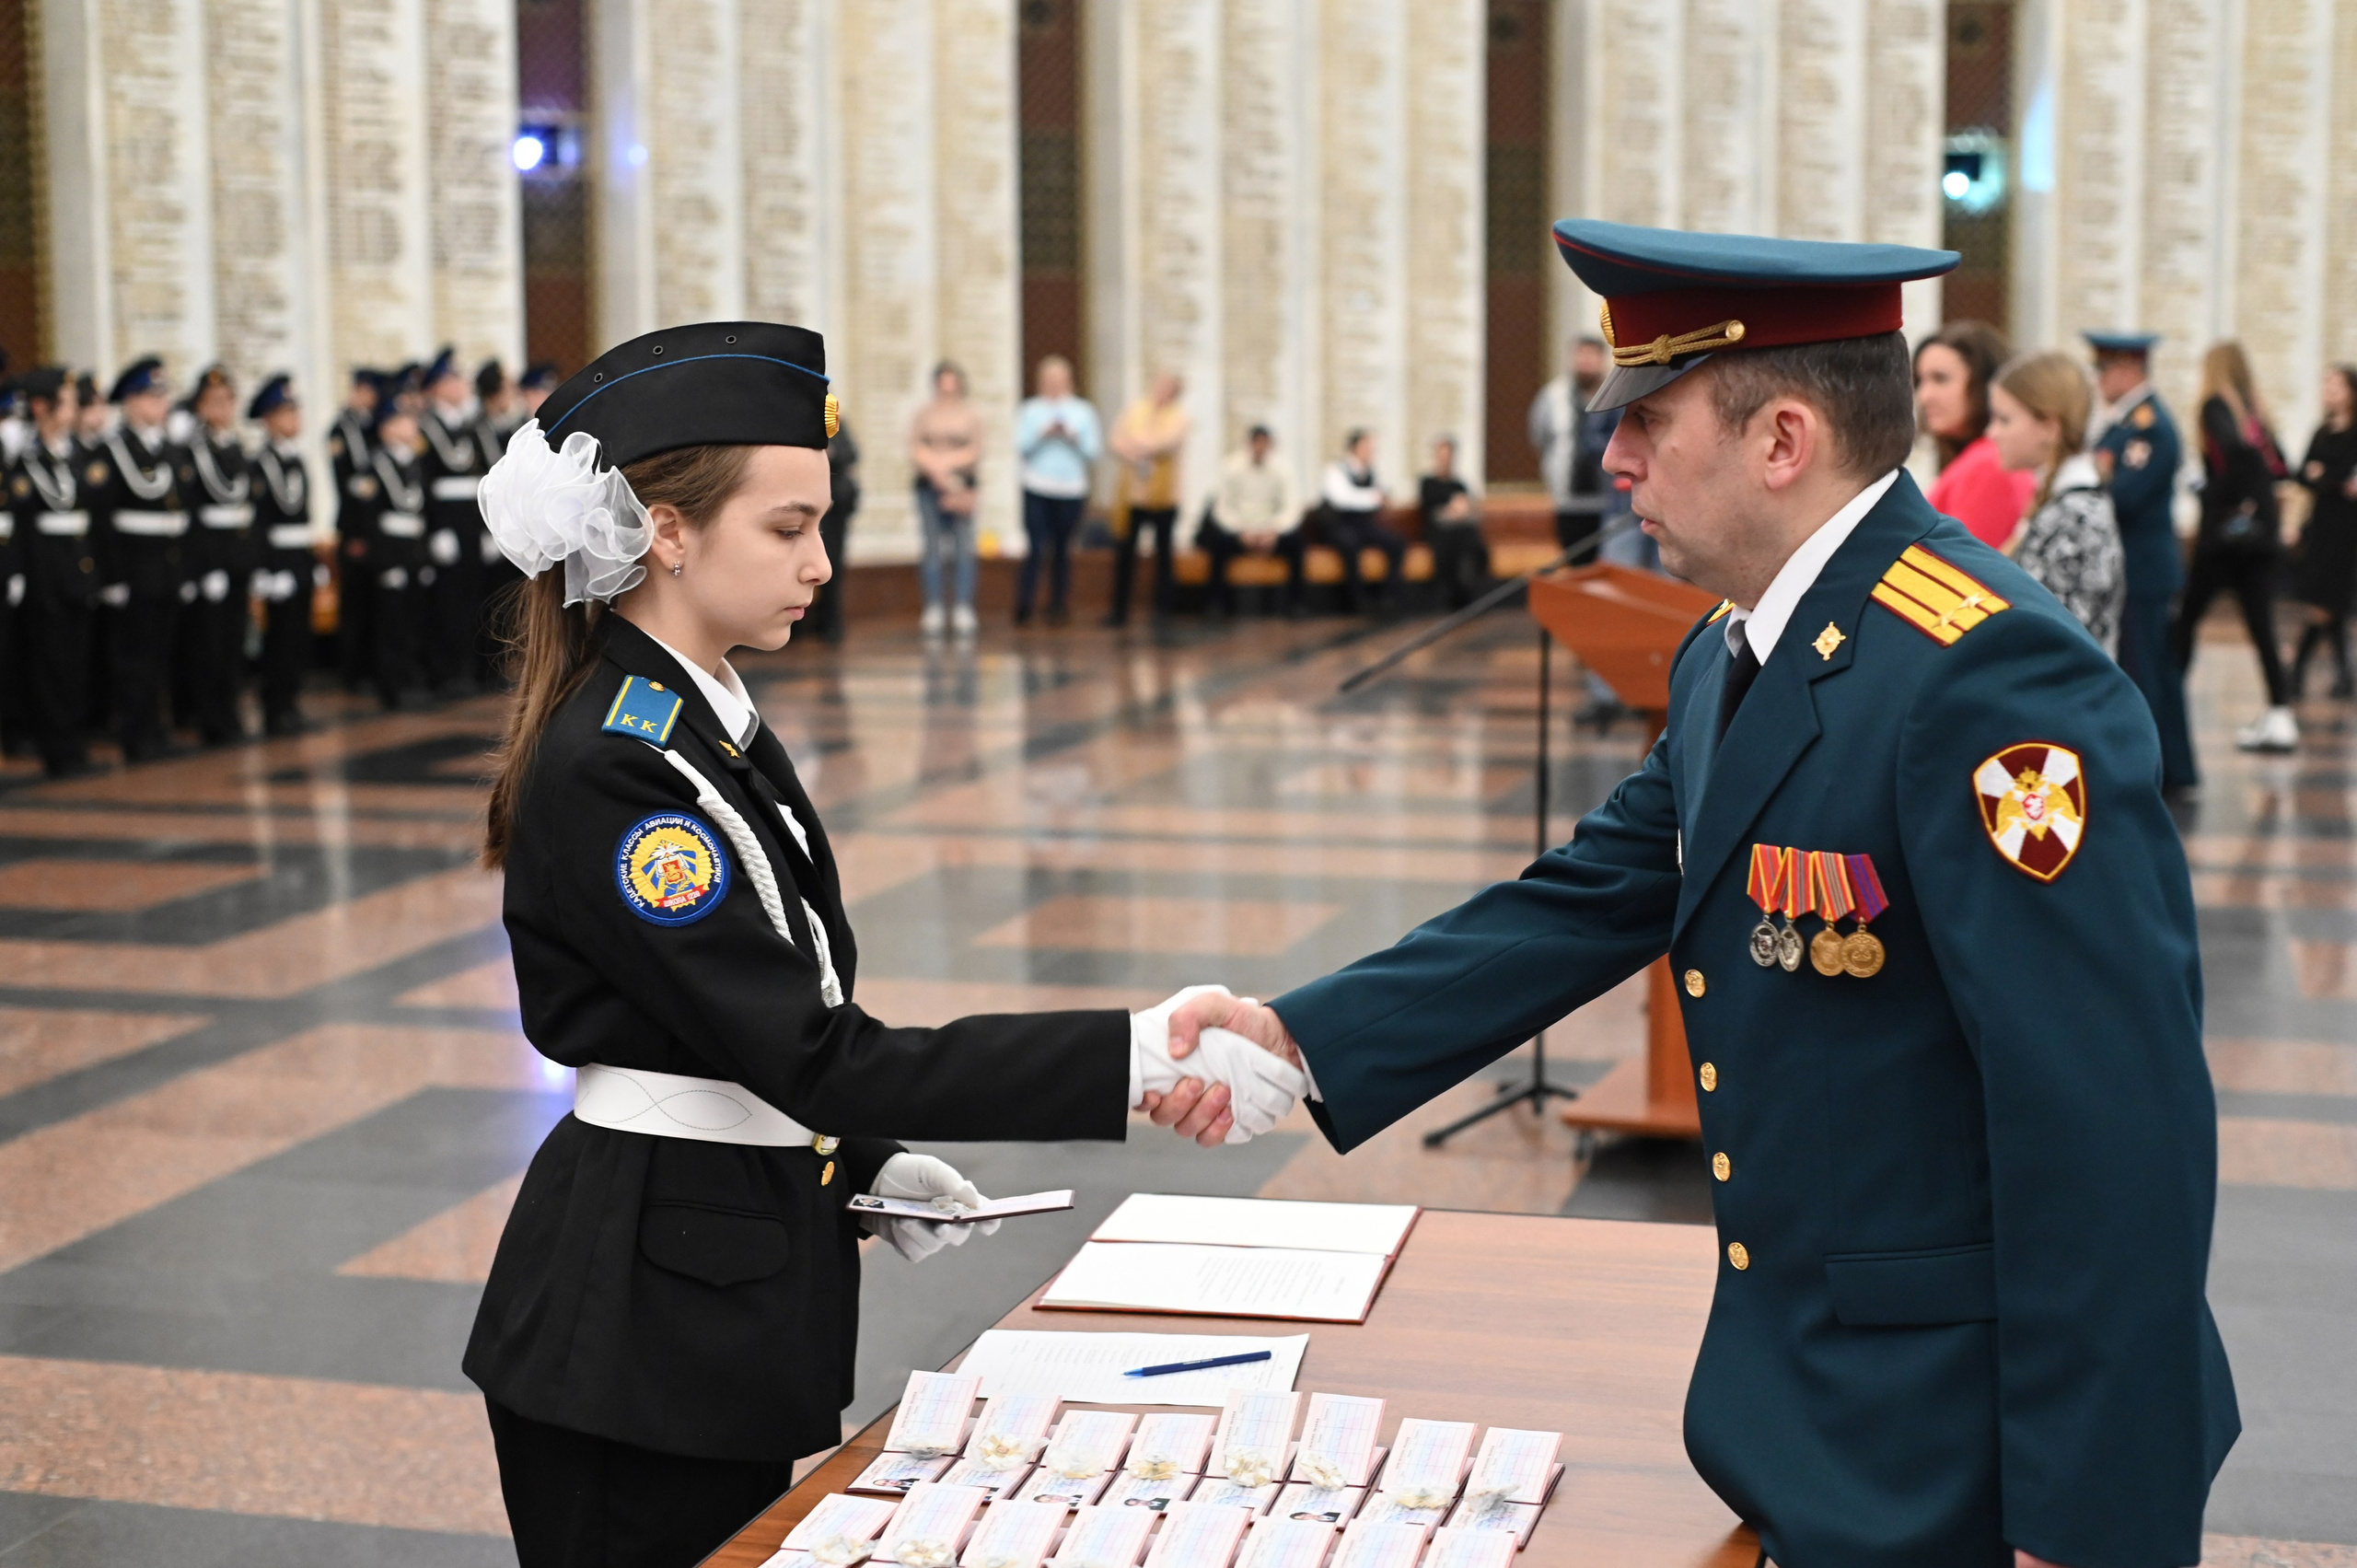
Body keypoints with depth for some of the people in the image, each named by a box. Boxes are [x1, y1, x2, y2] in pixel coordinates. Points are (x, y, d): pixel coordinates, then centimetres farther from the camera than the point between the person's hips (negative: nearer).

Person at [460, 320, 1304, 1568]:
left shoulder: (708, 719, 7)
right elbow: (813, 1055, -27)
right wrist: (1136, 1059, -29)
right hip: (637, 1326, -9)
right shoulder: (611, 769, -23)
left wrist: (865, 1160, 4)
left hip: (728, 1295, 9)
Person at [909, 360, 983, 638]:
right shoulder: (924, 415, 10)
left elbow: (974, 452, 0)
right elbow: (915, 452, 2)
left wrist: (938, 462, -9)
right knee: (933, 549, -2)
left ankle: (963, 612, -4)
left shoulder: (970, 415, 9)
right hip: (929, 488, 1)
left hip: (963, 487, -1)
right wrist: (938, 472, -11)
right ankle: (934, 612, 0)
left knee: (964, 549, -5)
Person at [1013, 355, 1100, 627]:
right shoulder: (1029, 410, 8)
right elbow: (1020, 447, 0)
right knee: (1035, 549, -10)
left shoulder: (1083, 411, 11)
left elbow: (1094, 451, 6)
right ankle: (1023, 609, -9)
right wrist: (1043, 434, -14)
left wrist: (1073, 438, -10)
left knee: (1062, 551, 5)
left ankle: (1059, 607, 13)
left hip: (1071, 492, 1)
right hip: (1037, 491, -1)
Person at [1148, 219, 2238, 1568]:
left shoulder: (1988, 673, -24)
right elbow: (1588, 903, 9)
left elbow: (2114, 1124, -26)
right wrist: (1297, 1041, -2)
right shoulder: (1730, 660, 7)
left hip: (1951, 1446, -8)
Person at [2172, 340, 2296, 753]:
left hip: (2225, 530, -6)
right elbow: (2277, 465, 13)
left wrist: (2239, 498, -15)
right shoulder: (2253, 409, 13)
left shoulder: (2216, 406, -6)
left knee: (2186, 619, 6)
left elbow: (2235, 448, -25)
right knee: (2261, 625, 5)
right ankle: (2279, 716, 1)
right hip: (2263, 532, 6)